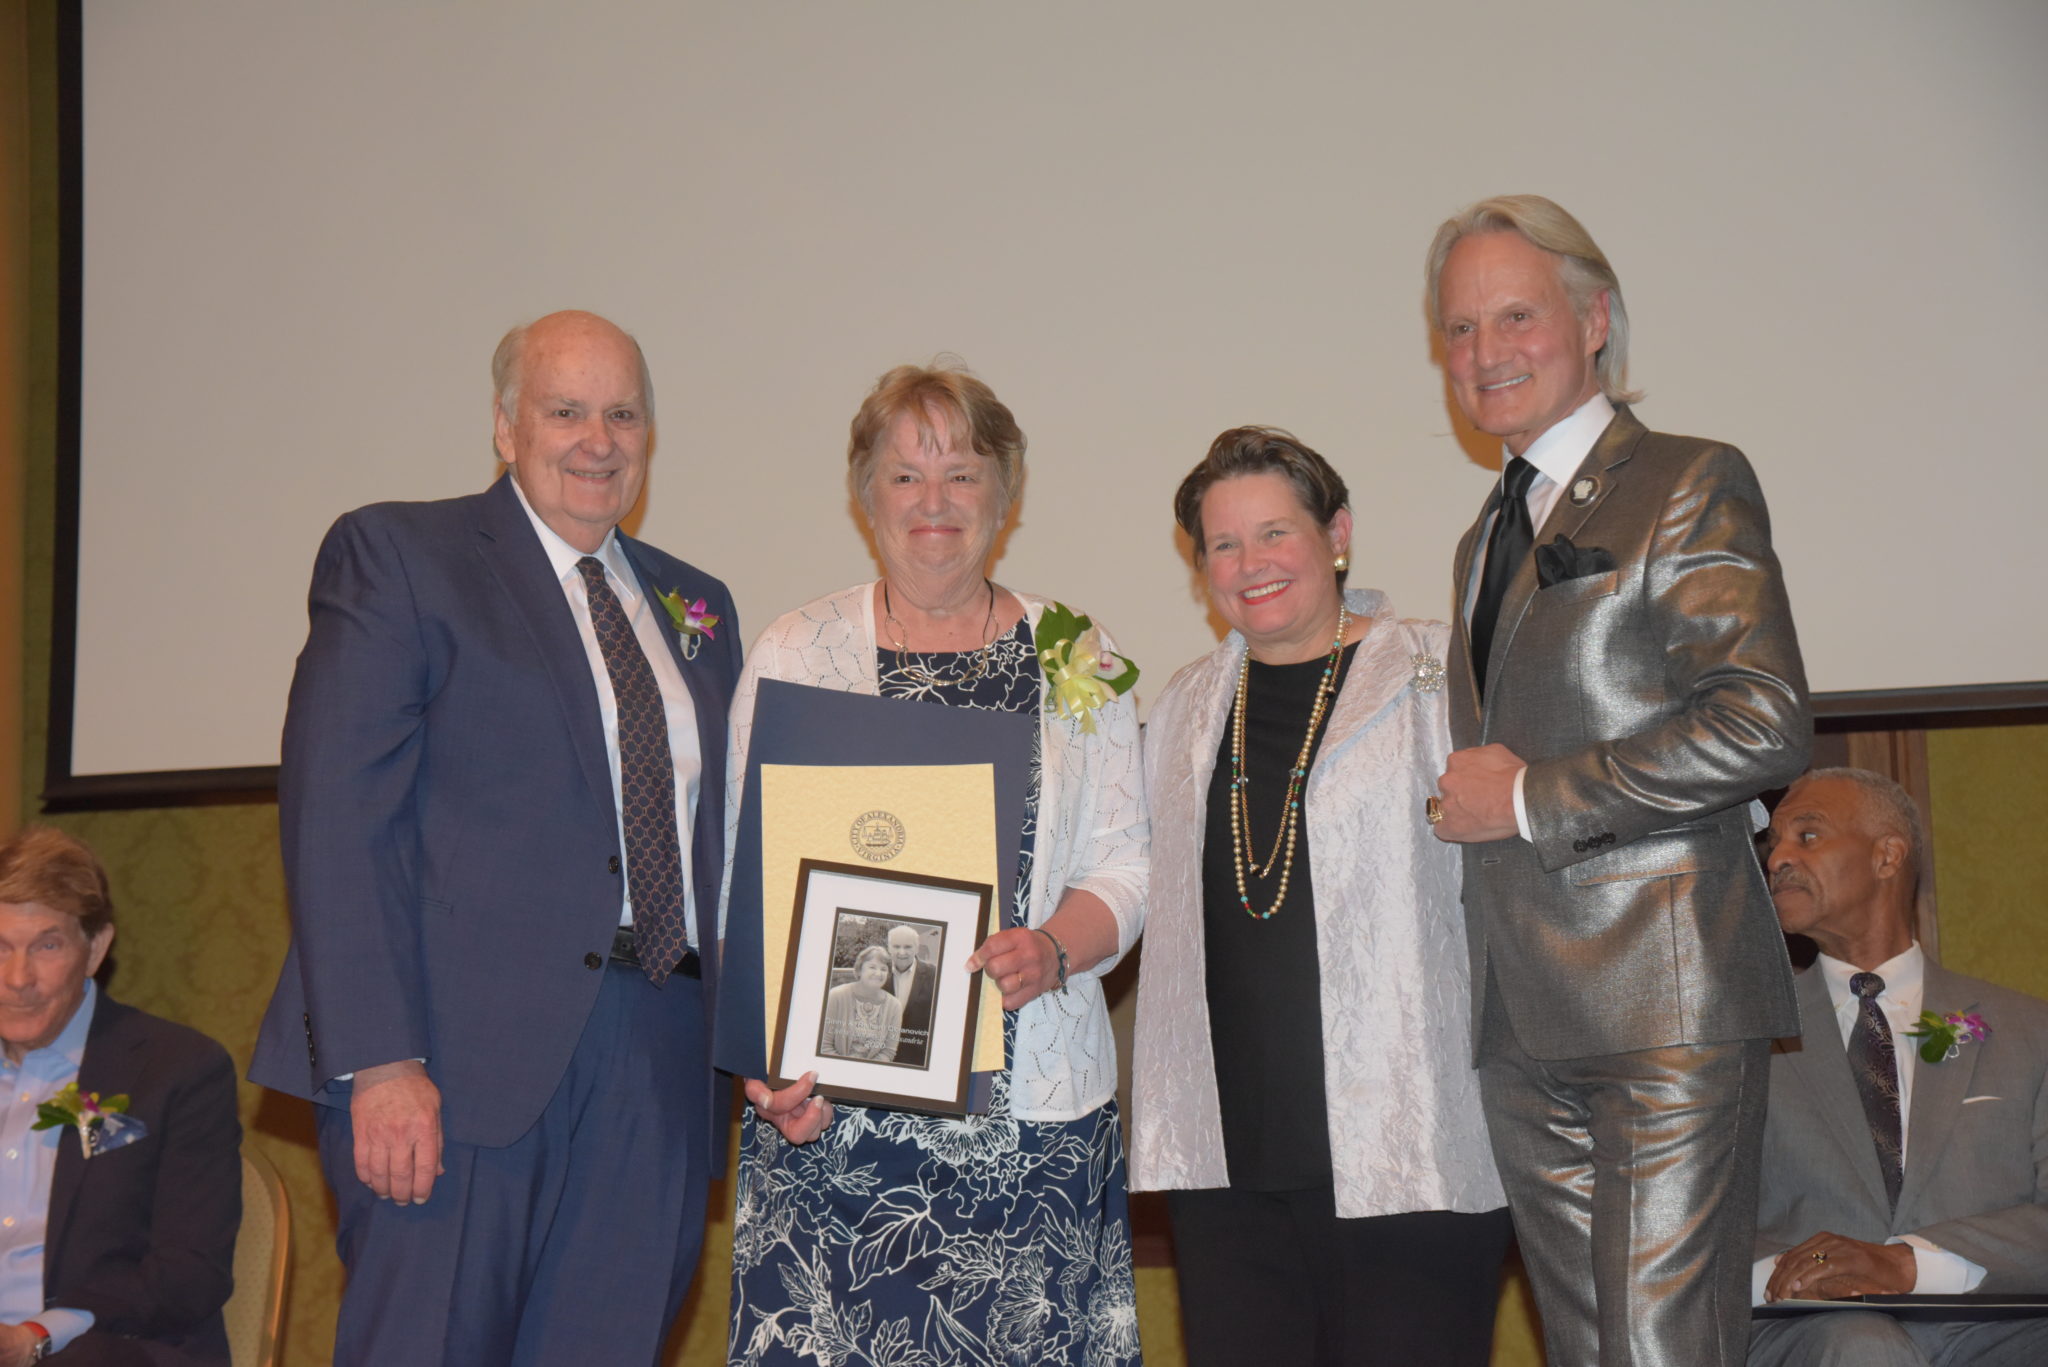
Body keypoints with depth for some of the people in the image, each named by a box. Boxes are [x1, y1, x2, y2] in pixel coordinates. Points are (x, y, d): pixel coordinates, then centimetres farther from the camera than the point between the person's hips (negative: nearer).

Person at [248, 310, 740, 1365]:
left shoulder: (695, 607, 18)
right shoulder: (393, 555, 1)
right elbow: (335, 814, -8)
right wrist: (381, 1061, -17)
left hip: (657, 1079, 5)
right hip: (465, 1057, -5)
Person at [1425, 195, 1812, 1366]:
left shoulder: (1690, 486, -3)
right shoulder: (1490, 536, 21)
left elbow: (1767, 728, -16)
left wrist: (1529, 800, -13)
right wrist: (1471, 796, 7)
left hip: (1663, 1001, -7)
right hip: (1527, 1020, 7)